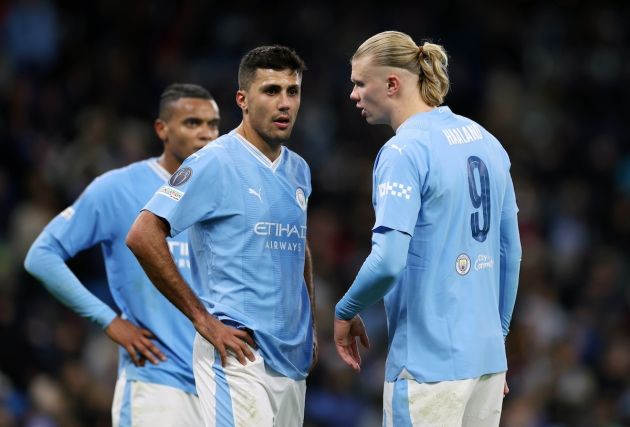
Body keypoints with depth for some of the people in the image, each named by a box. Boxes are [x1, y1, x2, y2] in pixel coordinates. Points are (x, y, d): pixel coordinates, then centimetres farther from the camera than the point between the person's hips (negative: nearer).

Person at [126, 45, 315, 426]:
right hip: (238, 353, -8)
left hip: (292, 359, 8)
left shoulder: (298, 170, 16)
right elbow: (143, 236, -15)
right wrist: (203, 320, -15)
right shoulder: (215, 163, -8)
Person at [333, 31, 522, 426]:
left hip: (428, 362, -8)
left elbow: (388, 260, -21)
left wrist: (345, 312, -4)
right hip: (487, 356, 8)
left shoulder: (404, 150, -13)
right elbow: (510, 253, 17)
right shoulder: (486, 141, 11)